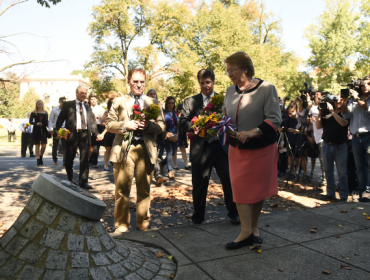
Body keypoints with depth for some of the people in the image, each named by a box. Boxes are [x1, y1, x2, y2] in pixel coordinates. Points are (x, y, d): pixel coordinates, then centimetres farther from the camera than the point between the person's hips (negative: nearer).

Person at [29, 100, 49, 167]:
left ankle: (41, 157, 22)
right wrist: (36, 123, -18)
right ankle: (38, 161, 5)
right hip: (36, 130, -2)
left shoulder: (45, 113, 11)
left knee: (44, 145, -1)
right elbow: (30, 121, 1)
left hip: (43, 130, 2)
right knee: (37, 145, 1)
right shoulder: (34, 113, 2)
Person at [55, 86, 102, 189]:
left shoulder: (87, 108, 19)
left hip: (85, 134, 3)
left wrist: (97, 133, 1)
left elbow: (91, 122, 15)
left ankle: (83, 181, 5)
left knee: (84, 159, 0)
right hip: (72, 134, -3)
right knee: (69, 158, 7)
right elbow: (61, 118, 1)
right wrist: (57, 131, -13)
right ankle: (70, 180, 24)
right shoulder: (68, 104, 7)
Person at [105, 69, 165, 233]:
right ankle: (122, 224, 16)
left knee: (144, 190, 7)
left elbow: (161, 126, 7)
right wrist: (125, 125, -12)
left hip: (146, 150, 1)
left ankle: (143, 224, 22)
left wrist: (149, 125, -12)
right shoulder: (119, 102, 12)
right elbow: (109, 124, 5)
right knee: (122, 190, 1)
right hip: (124, 150, -1)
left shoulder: (154, 103, 13)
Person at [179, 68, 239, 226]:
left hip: (221, 146, 0)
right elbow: (182, 124, 0)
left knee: (229, 181, 3)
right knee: (199, 184, 9)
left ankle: (233, 213, 24)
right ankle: (198, 216, 29)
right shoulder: (190, 102, 8)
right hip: (200, 149, 0)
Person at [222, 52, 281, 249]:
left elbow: (274, 119, -16)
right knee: (240, 187, 0)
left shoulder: (266, 88, -10)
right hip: (237, 148, 4)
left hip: (261, 148, -4)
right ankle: (246, 232, 9)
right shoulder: (230, 91, 6)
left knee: (258, 188, 8)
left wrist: (252, 133, -28)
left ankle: (254, 227, 27)